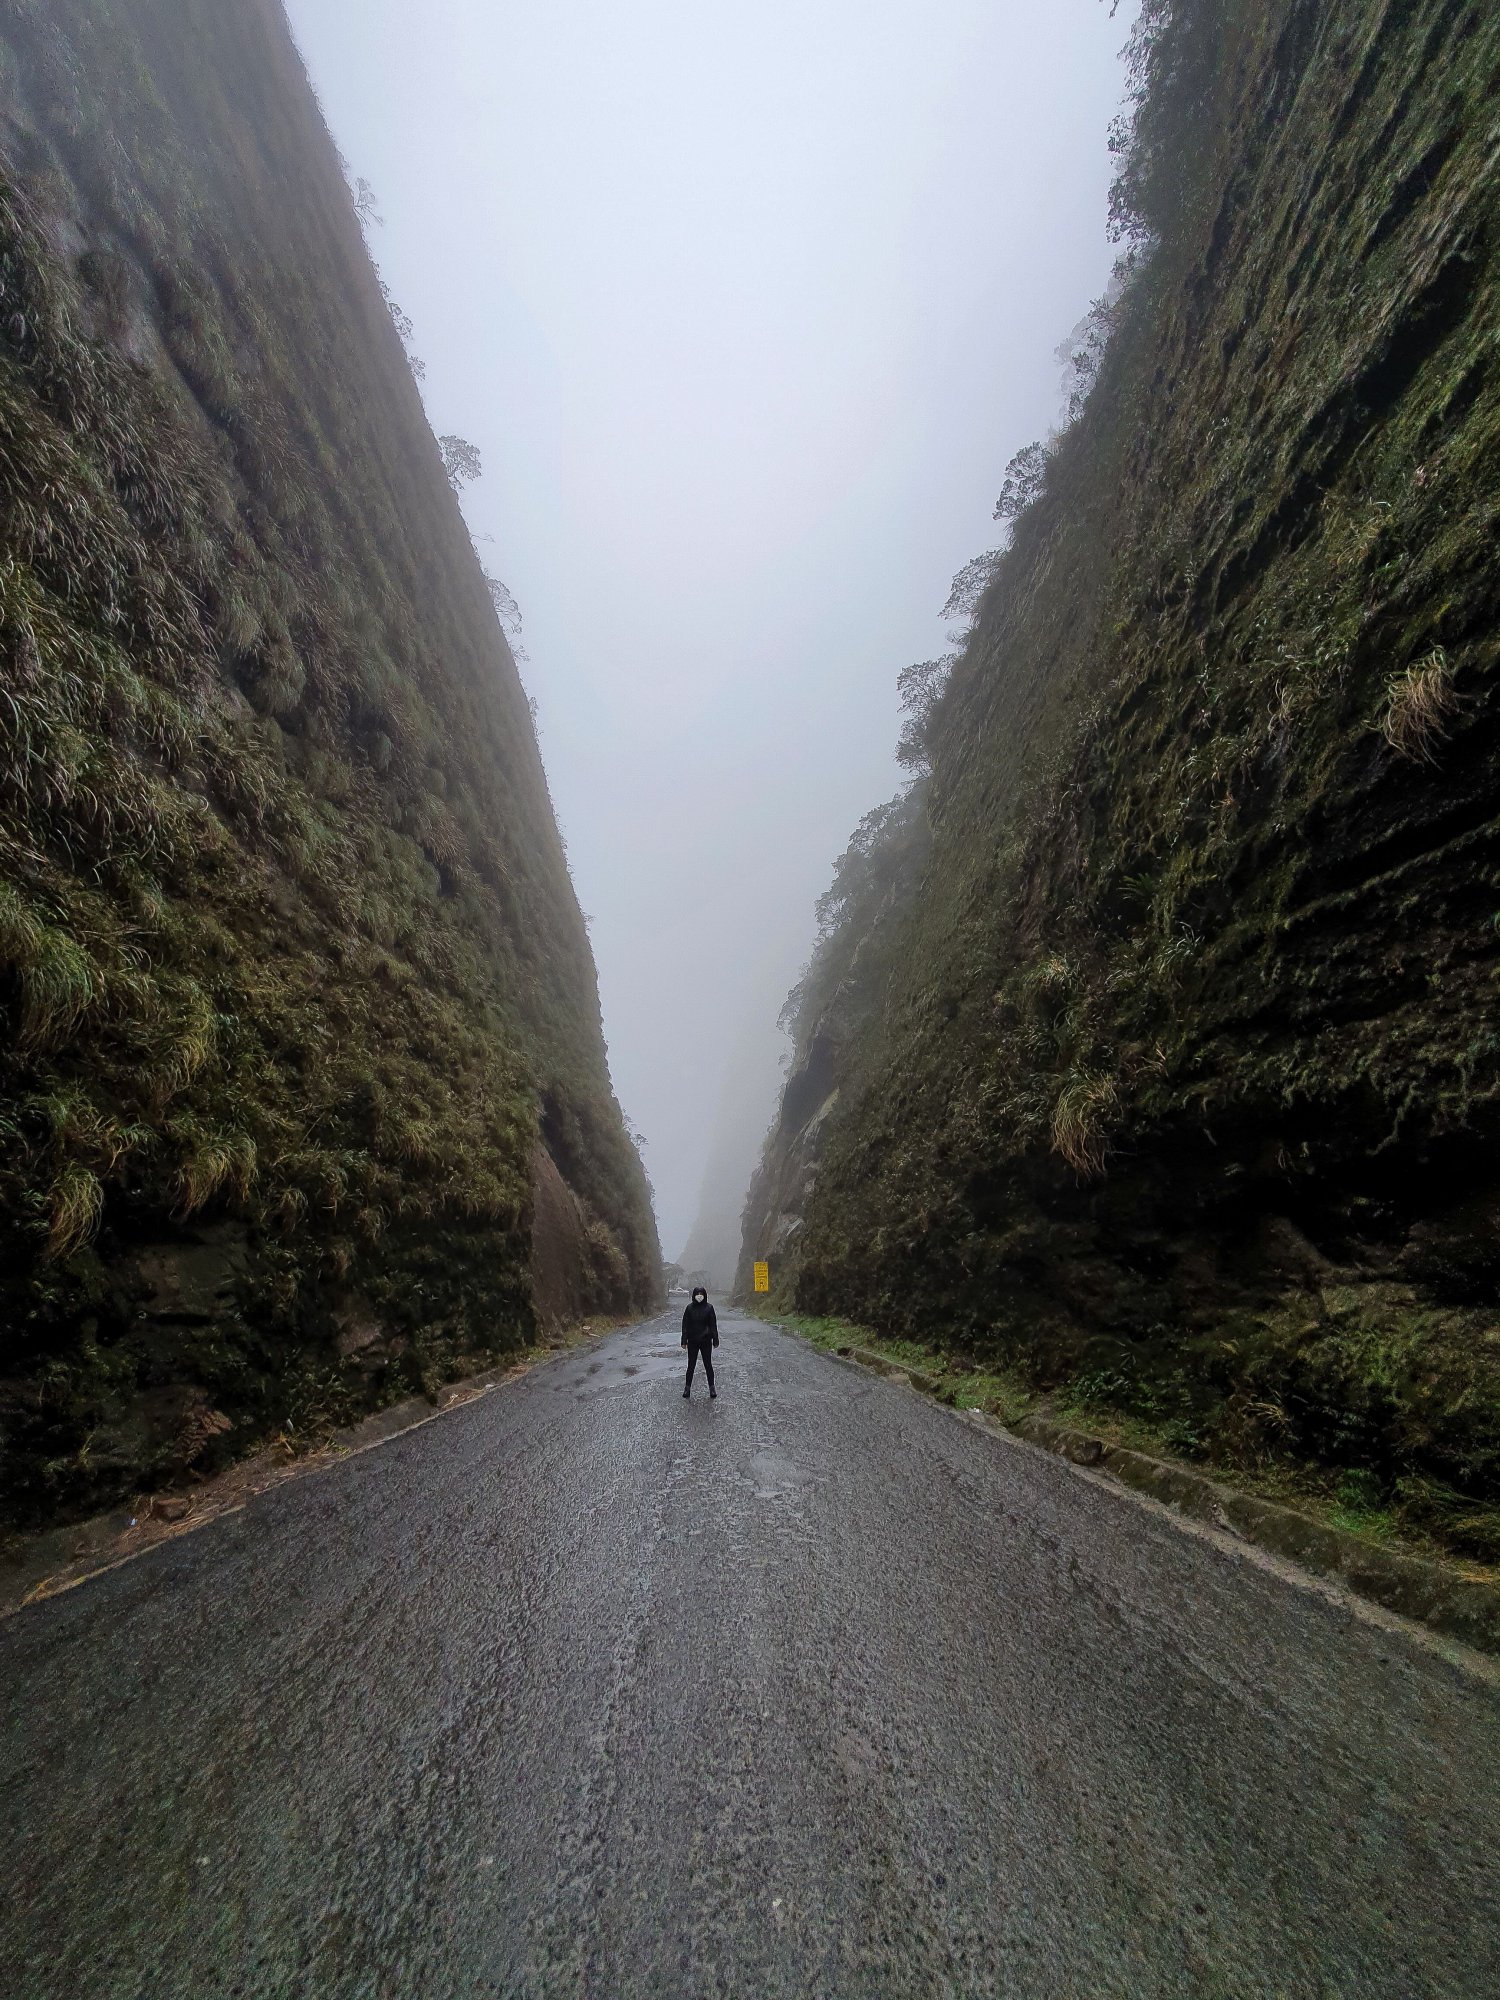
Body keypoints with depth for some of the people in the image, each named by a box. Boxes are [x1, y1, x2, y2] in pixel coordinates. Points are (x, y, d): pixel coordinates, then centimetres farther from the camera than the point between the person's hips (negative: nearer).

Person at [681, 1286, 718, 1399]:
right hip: (692, 1341, 1)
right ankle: (688, 1387, 20)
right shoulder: (689, 1308, -4)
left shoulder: (709, 1308, -5)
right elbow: (685, 1325, -2)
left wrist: (715, 1340, -3)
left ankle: (711, 1387, 18)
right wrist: (684, 1341, -5)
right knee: (691, 1365, 8)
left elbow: (713, 1325, -2)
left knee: (708, 1364, 6)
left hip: (706, 1341, 0)